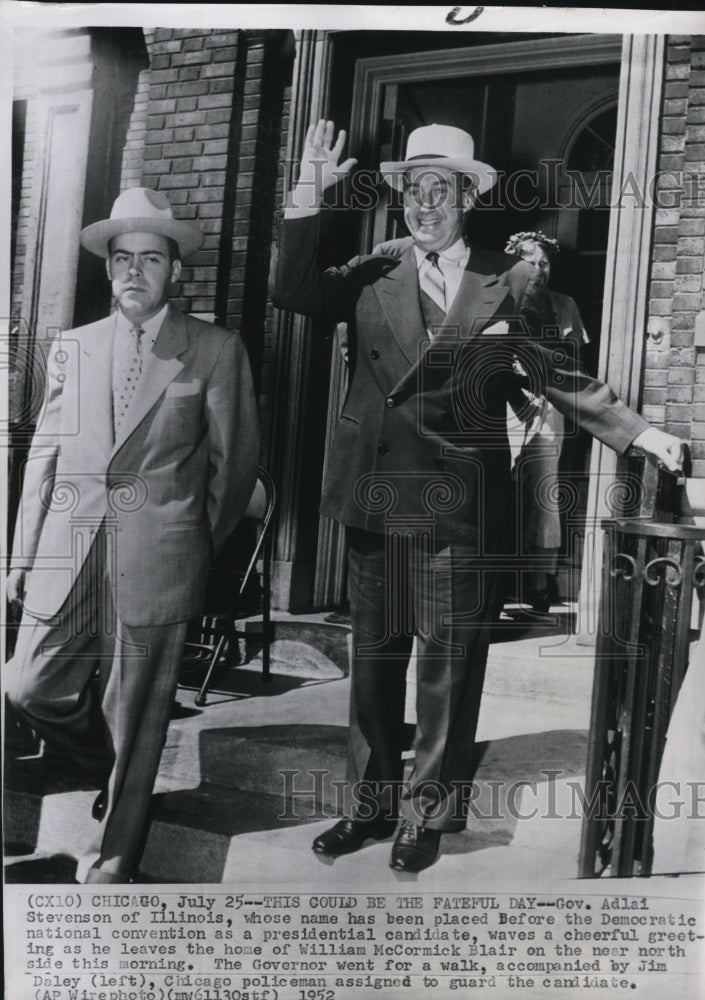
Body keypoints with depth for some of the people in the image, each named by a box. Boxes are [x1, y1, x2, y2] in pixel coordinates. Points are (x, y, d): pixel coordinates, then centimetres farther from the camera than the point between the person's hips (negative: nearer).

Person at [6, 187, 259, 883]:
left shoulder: (215, 351, 0)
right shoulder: (72, 347, 10)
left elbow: (235, 460, 5)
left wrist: (201, 545, 9)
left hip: (156, 564, -3)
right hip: (66, 558, 4)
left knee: (135, 721, 6)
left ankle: (110, 864, 25)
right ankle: (118, 771, 36)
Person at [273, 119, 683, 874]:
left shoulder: (509, 283, 3)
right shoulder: (371, 279, 7)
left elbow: (563, 378, 6)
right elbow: (292, 292, -7)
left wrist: (641, 433, 1)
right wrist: (309, 195, -13)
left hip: (461, 507, -2)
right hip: (376, 500, 3)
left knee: (448, 664, 6)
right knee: (374, 658, 12)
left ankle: (428, 814, 22)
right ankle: (371, 804, 27)